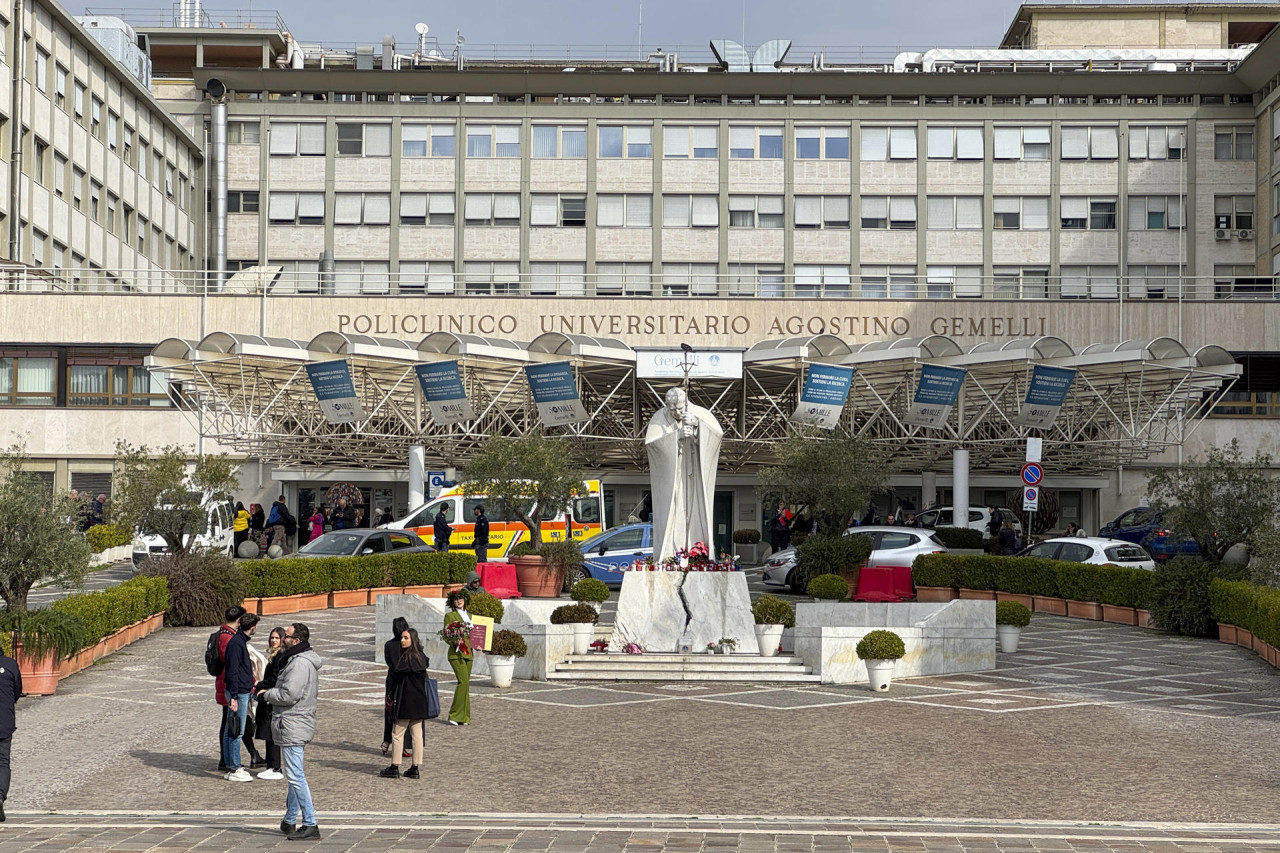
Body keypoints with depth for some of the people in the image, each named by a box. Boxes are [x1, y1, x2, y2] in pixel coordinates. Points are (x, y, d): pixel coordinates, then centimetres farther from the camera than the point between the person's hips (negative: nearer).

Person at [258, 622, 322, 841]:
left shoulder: (300, 663, -18)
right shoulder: (305, 660, 16)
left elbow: (288, 695, -24)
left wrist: (267, 694, -6)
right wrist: (271, 693, 14)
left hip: (293, 726, -11)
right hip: (297, 726, 11)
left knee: (296, 776, -10)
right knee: (294, 776, 18)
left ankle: (310, 824, -9)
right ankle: (290, 821, 27)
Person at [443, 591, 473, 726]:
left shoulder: (468, 616, 20)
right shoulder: (449, 615, 1)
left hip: (468, 653, 7)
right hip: (456, 653, -6)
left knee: (466, 684, 4)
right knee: (463, 681, -18)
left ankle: (464, 717, 8)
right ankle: (455, 716, -13)